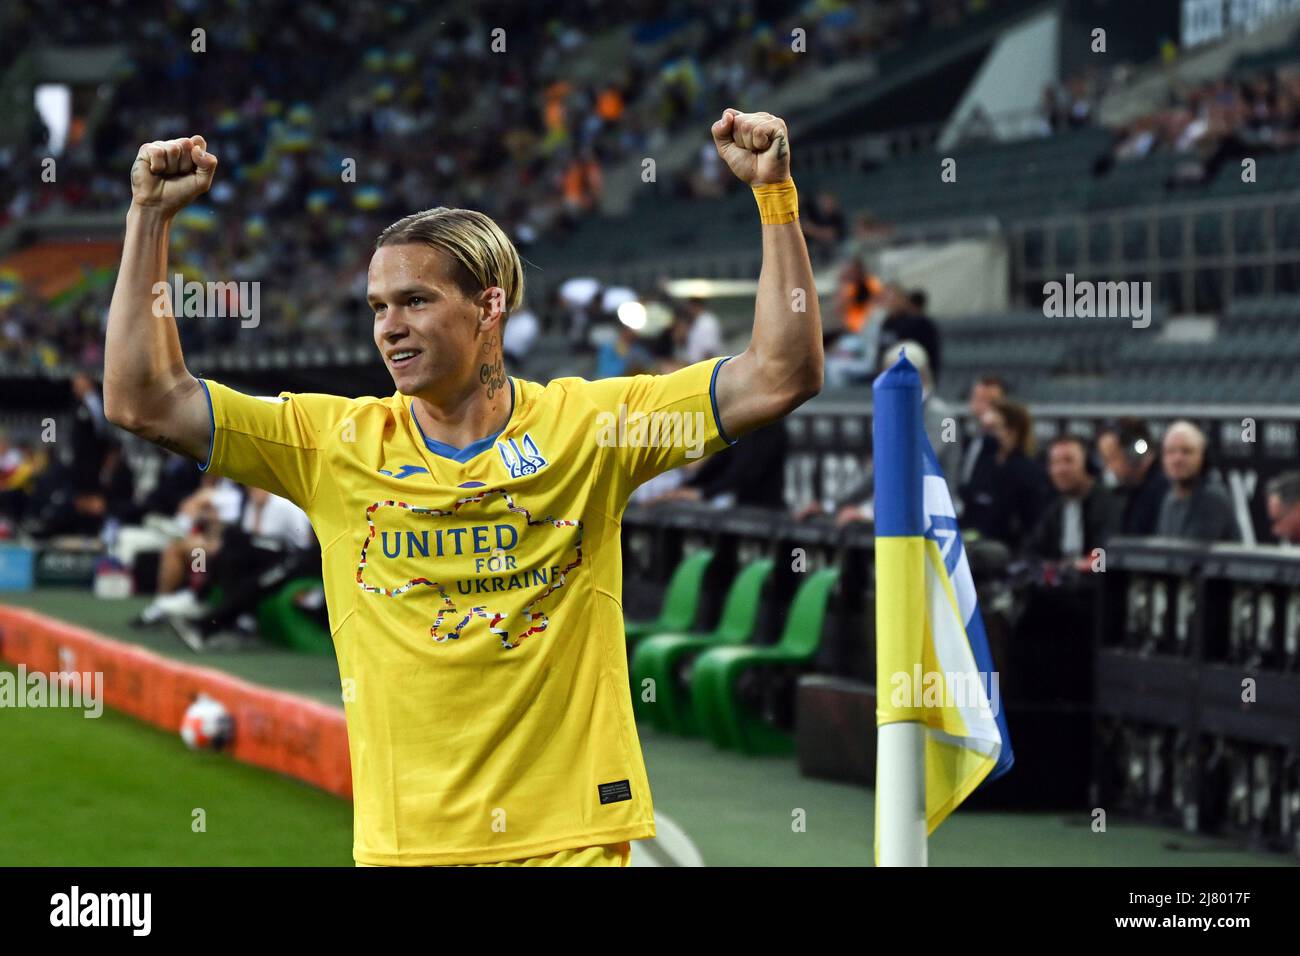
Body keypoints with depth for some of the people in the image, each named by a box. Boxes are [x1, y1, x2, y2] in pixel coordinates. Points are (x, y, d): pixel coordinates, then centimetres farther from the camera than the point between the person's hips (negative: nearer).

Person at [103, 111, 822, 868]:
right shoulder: (333, 442, 4)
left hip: (573, 834, -1)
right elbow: (144, 400, 3)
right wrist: (151, 215, -1)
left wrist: (775, 193, -7)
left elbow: (781, 377, -2)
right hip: (404, 840, 1)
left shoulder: (588, 424, 0)